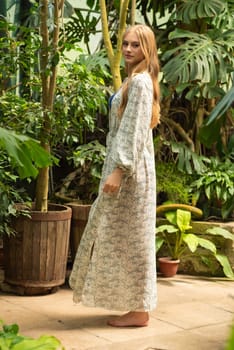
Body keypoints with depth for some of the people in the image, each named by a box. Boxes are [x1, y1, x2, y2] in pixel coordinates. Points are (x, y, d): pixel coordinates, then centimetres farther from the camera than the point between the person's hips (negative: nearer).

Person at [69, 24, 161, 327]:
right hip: (125, 166, 10)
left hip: (130, 169, -10)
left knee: (131, 237, -5)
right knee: (124, 237, 13)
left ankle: (139, 310, 3)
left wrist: (119, 171, -25)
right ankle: (136, 304, 20)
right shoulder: (135, 80, 18)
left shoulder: (140, 81, -13)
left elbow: (136, 131, -21)